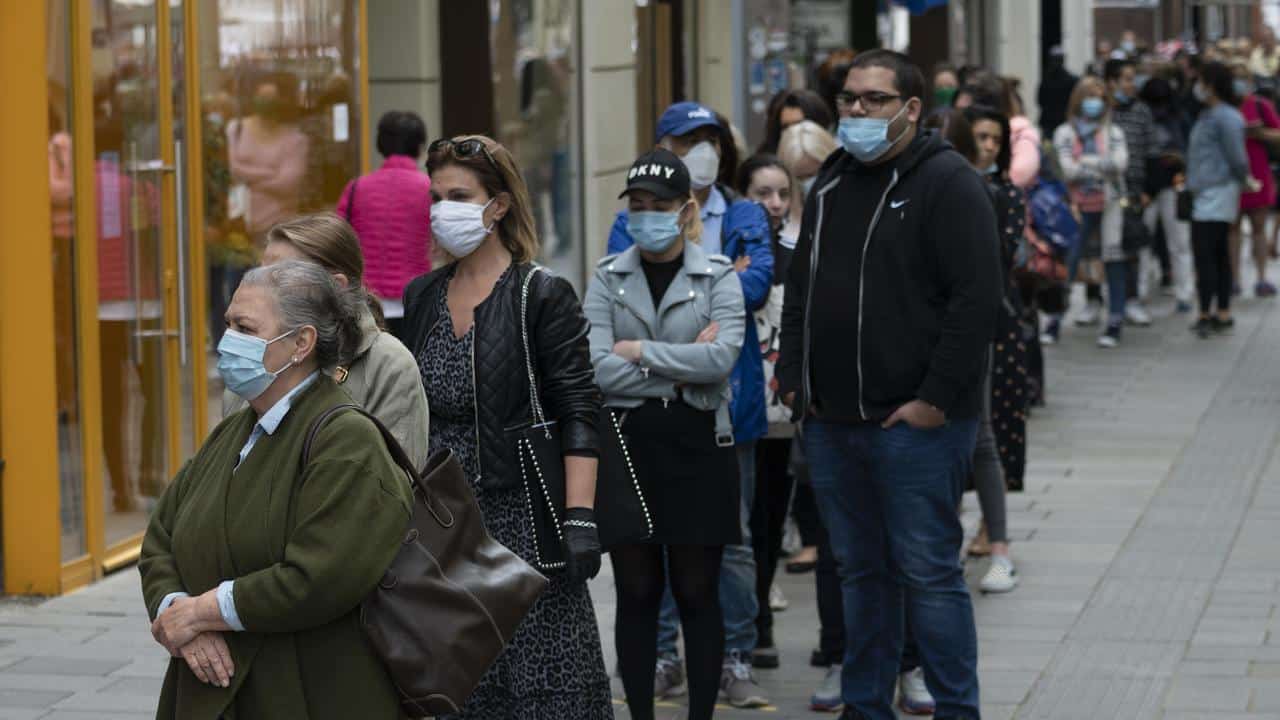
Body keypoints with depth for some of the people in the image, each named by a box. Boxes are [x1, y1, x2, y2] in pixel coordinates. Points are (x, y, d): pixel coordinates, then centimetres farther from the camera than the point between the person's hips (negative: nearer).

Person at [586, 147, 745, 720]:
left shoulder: (717, 277, 2)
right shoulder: (608, 278, 5)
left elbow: (722, 356, -15)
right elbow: (596, 368, -9)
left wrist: (641, 352, -11)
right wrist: (679, 371, -10)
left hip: (697, 447, -1)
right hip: (626, 445, 1)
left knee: (697, 594, 4)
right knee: (636, 593, 6)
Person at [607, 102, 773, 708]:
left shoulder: (746, 217, 9)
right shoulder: (634, 220, 7)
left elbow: (758, 282, -9)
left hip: (727, 395, 0)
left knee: (731, 537, 3)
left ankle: (736, 660, 10)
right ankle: (662, 652, 17)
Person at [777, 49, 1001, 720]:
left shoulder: (948, 183, -8)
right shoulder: (831, 183, 15)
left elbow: (976, 299, -15)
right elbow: (800, 287, 23)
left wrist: (937, 397, -17)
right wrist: (794, 377, 12)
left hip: (914, 422, -7)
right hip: (831, 423, 7)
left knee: (927, 572, -4)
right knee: (860, 571, 14)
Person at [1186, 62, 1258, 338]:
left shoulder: (1226, 117, -16)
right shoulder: (1208, 114, 15)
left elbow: (1237, 157, -15)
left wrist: (1246, 181, -2)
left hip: (1216, 193, -10)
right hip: (1207, 193, 10)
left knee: (1205, 255, -9)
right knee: (1219, 255, 12)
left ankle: (1206, 315, -5)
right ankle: (1223, 314, 16)